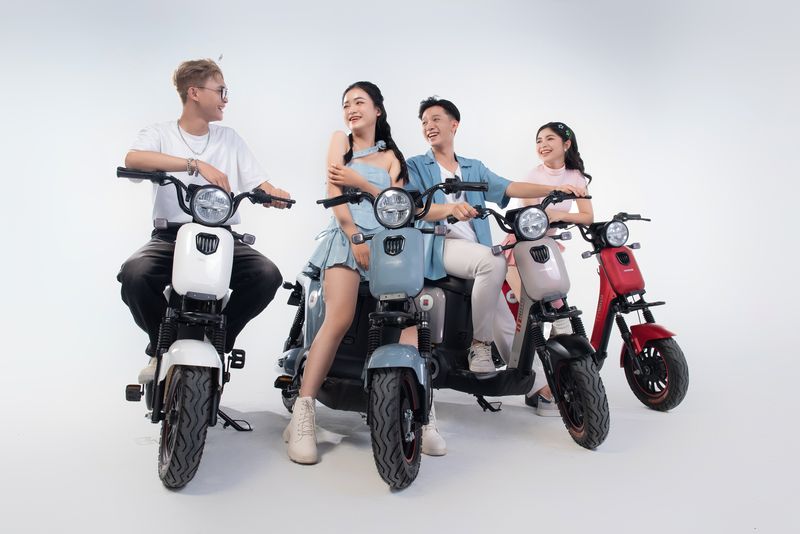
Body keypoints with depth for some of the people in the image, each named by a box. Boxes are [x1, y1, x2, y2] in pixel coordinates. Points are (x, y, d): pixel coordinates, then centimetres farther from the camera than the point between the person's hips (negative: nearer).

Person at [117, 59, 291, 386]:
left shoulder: (229, 139, 17)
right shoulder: (161, 134, 6)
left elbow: (259, 184, 10)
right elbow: (132, 159, -17)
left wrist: (275, 195, -15)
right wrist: (197, 165, -27)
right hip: (171, 237, -2)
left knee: (268, 275, -25)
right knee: (134, 274, -31)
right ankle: (161, 345, 1)